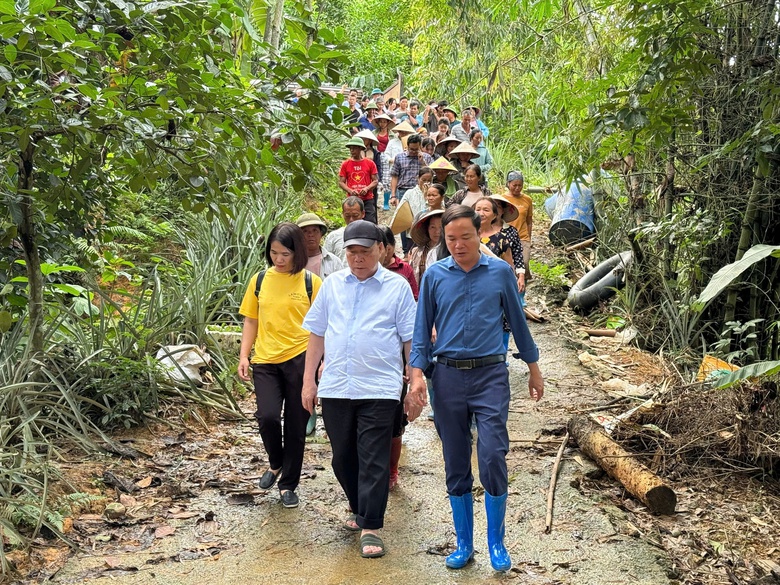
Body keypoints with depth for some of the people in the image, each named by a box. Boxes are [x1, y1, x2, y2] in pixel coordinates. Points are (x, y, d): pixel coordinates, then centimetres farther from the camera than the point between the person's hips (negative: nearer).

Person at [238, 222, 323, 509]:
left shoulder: (311, 282, -1)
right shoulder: (260, 280, 7)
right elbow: (251, 321, 12)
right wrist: (244, 356, 4)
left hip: (300, 360, -1)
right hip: (265, 361, 2)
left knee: (295, 426, 5)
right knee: (267, 416, -14)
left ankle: (288, 485, 22)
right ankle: (276, 464, 17)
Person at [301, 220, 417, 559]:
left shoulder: (397, 287, 1)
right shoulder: (332, 285, 10)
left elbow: (411, 338, 2)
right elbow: (317, 334, 13)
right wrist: (309, 380, 10)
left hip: (379, 388, -4)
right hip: (335, 388, 4)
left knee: (374, 460, -4)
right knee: (343, 458, 14)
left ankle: (370, 528, 3)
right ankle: (359, 509, 35)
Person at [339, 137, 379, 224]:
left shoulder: (370, 163, 4)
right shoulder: (345, 164, 5)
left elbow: (376, 181, 5)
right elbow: (341, 182, 5)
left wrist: (367, 188, -13)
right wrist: (350, 191, -12)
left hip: (368, 200, -1)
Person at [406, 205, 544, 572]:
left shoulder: (500, 272, 2)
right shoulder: (434, 276, 3)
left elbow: (517, 321, 12)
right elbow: (422, 330, 5)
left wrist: (534, 369, 16)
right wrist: (417, 375, -6)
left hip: (490, 375, -1)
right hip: (447, 377, 2)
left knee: (492, 457, -11)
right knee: (456, 465, 8)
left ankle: (496, 541, 7)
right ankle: (464, 543, 21)